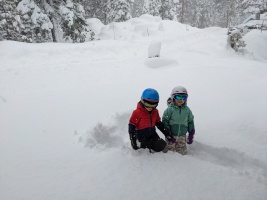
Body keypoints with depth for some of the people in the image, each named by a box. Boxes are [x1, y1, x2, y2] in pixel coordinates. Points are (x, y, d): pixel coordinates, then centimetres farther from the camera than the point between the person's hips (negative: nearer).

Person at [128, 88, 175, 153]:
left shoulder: (155, 111, -1)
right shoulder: (137, 112, -19)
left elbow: (158, 123, 13)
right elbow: (132, 126, -14)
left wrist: (167, 133, 11)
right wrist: (133, 140, -15)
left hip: (152, 135, 5)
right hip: (142, 137, -5)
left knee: (162, 145, -10)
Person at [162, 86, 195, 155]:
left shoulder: (187, 110, 1)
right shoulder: (169, 109, -11)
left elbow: (190, 122, 9)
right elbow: (165, 122, -9)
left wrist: (191, 135, 8)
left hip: (182, 136, 3)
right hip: (171, 135, -3)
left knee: (183, 152, 12)